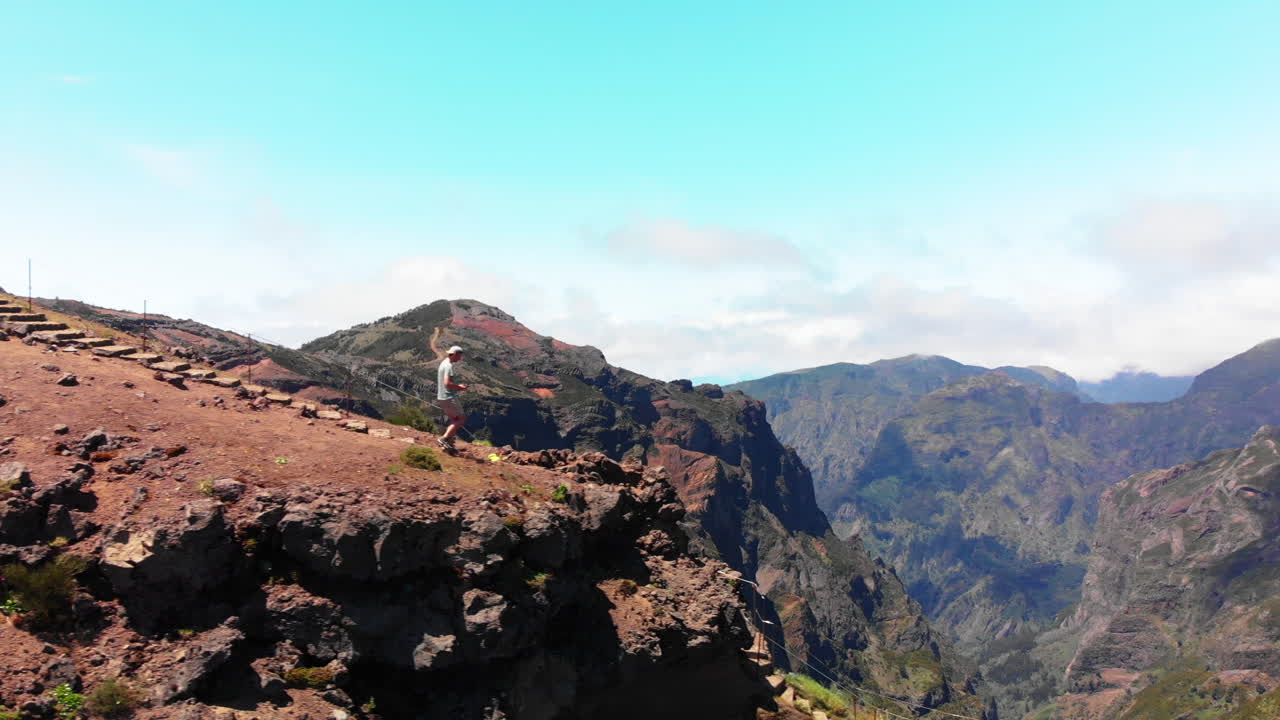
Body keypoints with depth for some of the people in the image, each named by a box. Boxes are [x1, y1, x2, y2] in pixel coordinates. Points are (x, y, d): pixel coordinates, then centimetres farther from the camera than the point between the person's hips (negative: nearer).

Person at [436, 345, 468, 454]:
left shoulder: (444, 363, 15)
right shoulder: (448, 366, -17)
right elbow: (447, 383, -26)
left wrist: (458, 385, 15)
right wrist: (460, 388, -14)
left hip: (442, 397, 10)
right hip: (448, 398, -10)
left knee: (454, 420, 17)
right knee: (462, 419, -5)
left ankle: (448, 445, 18)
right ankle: (445, 438, -8)